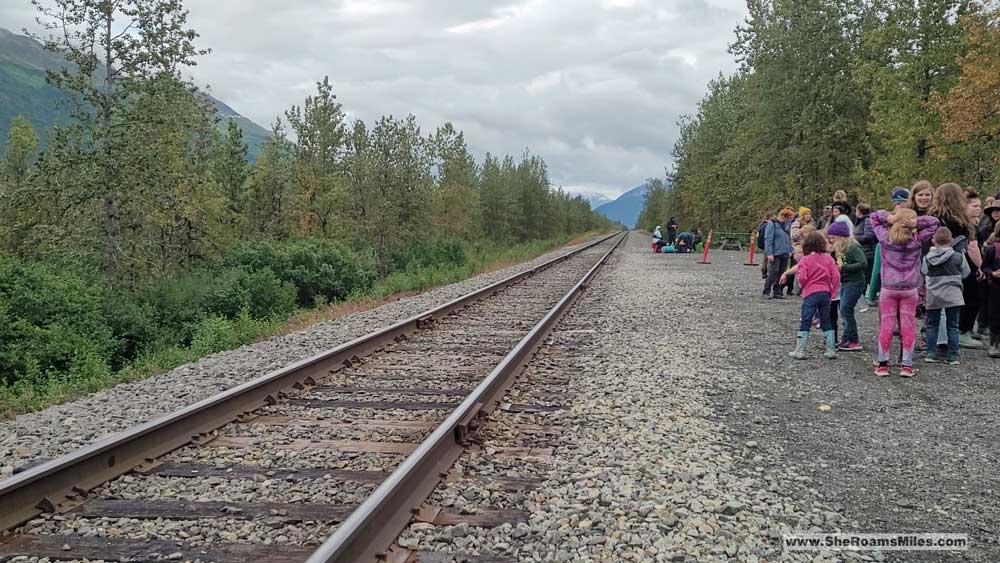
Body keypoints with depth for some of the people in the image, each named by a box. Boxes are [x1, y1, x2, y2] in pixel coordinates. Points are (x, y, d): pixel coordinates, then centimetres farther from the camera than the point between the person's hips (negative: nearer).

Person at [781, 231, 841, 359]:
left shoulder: (805, 259, -6)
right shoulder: (828, 258, 4)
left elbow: (802, 277, -16)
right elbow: (836, 276, -1)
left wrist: (803, 286, 4)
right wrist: (832, 291, 8)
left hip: (810, 293, -3)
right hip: (825, 292, 4)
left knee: (805, 323, 1)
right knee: (826, 322, 13)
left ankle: (799, 351, 0)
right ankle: (831, 350, 14)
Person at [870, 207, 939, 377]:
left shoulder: (884, 238, -7)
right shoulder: (917, 240, -8)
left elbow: (874, 216, 5)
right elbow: (933, 222, 0)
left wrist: (889, 217, -13)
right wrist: (916, 222, -13)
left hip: (888, 289, 1)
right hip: (910, 290, 0)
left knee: (886, 326, 5)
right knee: (908, 327, 6)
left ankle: (883, 364, 8)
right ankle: (906, 366, 7)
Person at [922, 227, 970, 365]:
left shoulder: (927, 258, -5)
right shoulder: (958, 257, -7)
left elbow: (923, 273, 4)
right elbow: (965, 274, 3)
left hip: (933, 296, 1)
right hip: (953, 295, -1)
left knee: (932, 325, 12)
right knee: (952, 326, 6)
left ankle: (931, 353, 9)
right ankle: (953, 355, 5)